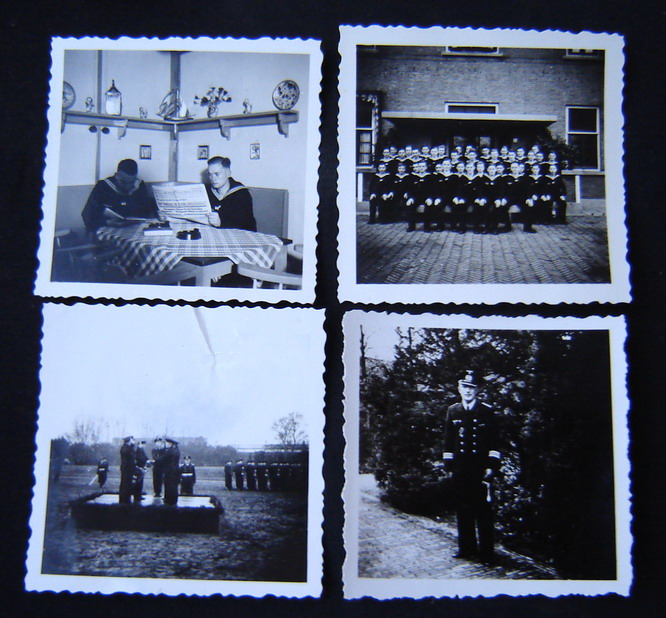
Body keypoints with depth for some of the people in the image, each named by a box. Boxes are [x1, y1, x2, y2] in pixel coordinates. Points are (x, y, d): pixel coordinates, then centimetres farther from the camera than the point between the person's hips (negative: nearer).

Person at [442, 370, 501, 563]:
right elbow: (448, 441, 12)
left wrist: (492, 466, -7)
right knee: (463, 509, 7)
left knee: (483, 509, 0)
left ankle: (486, 551, 9)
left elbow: (494, 441, -1)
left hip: (481, 468, -3)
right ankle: (467, 548, 18)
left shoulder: (487, 411, 0)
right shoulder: (452, 411, 9)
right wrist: (449, 464, 7)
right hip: (460, 469, 3)